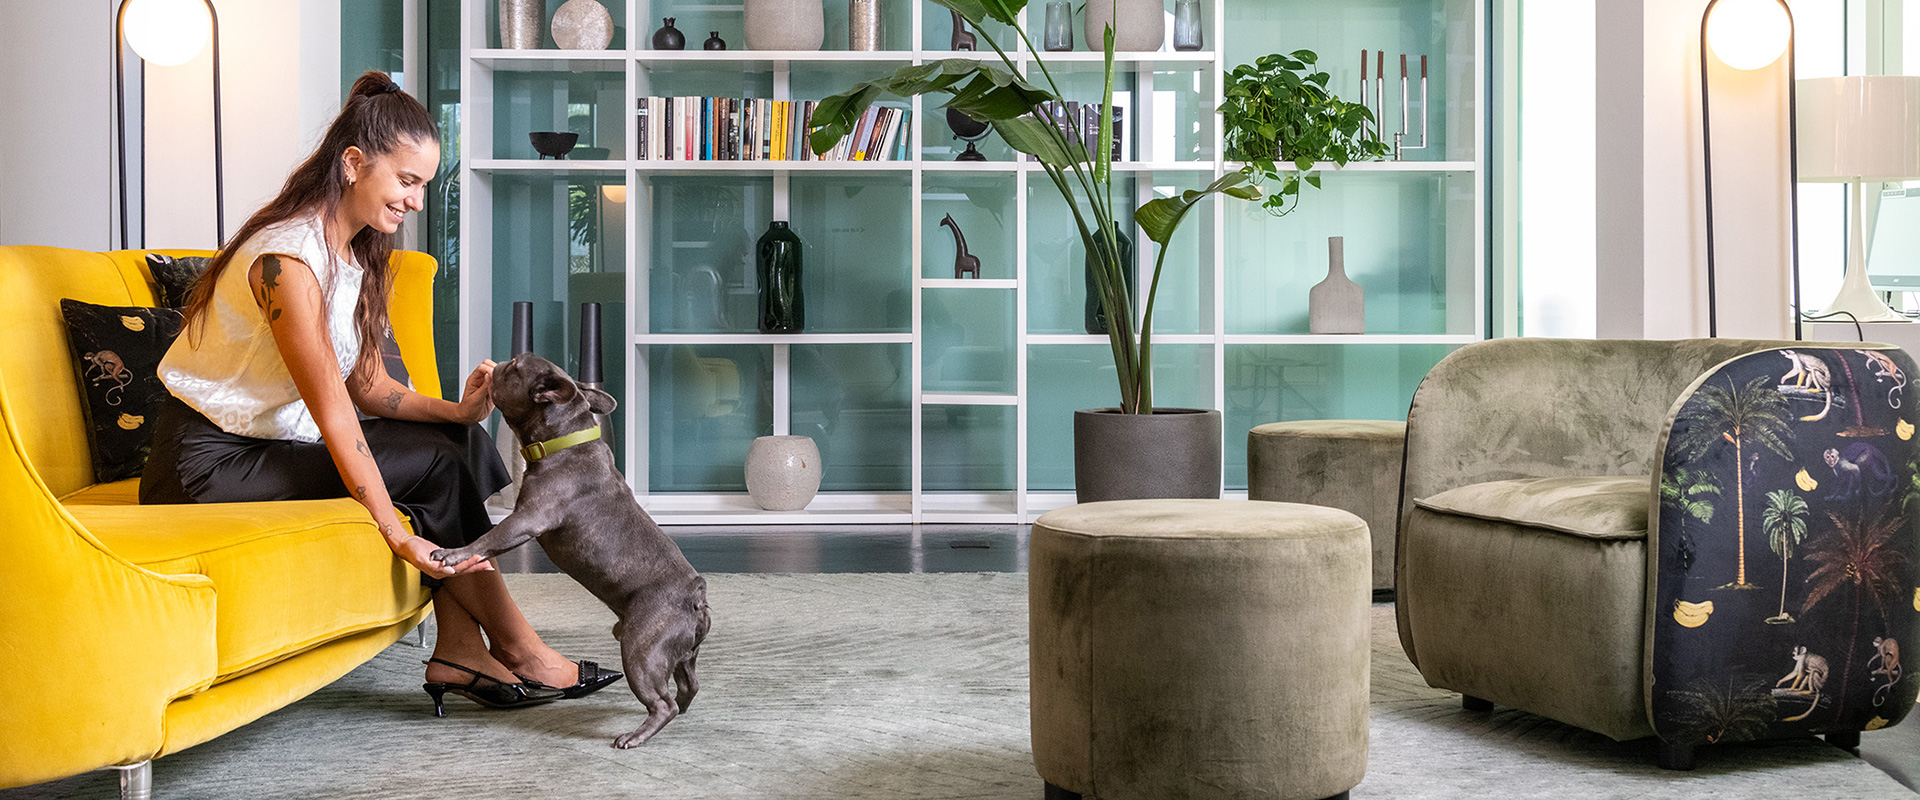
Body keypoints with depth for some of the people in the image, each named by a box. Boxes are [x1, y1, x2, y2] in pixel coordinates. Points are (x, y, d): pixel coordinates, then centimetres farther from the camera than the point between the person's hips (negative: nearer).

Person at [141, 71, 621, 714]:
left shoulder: (356, 254, 6)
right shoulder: (287, 257, -23)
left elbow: (367, 385, 5)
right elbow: (333, 410, -27)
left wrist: (456, 412, -14)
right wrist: (398, 536, -30)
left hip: (276, 439, 9)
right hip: (210, 462, -9)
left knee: (456, 439, -4)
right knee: (435, 464, -17)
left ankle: (459, 651, -6)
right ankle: (515, 650, -3)